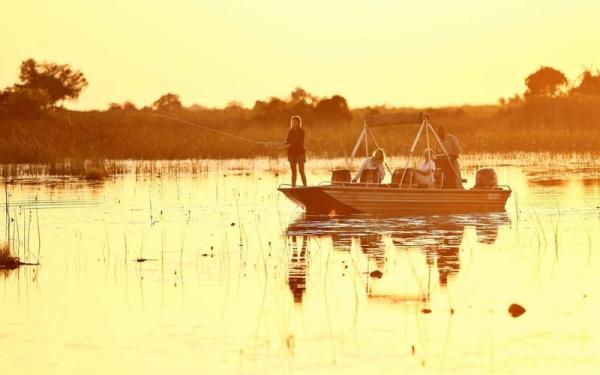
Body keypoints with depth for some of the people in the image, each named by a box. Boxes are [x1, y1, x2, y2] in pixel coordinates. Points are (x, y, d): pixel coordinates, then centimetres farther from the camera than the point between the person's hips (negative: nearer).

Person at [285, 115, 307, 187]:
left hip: (300, 153, -5)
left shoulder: (301, 131, -4)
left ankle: (305, 186, -6)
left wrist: (290, 145, -20)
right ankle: (293, 187, 7)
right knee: (293, 172, 6)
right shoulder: (290, 131, 11)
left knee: (301, 172, -8)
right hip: (291, 153, 5)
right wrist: (286, 144, -11)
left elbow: (300, 142, -12)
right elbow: (288, 141, 12)